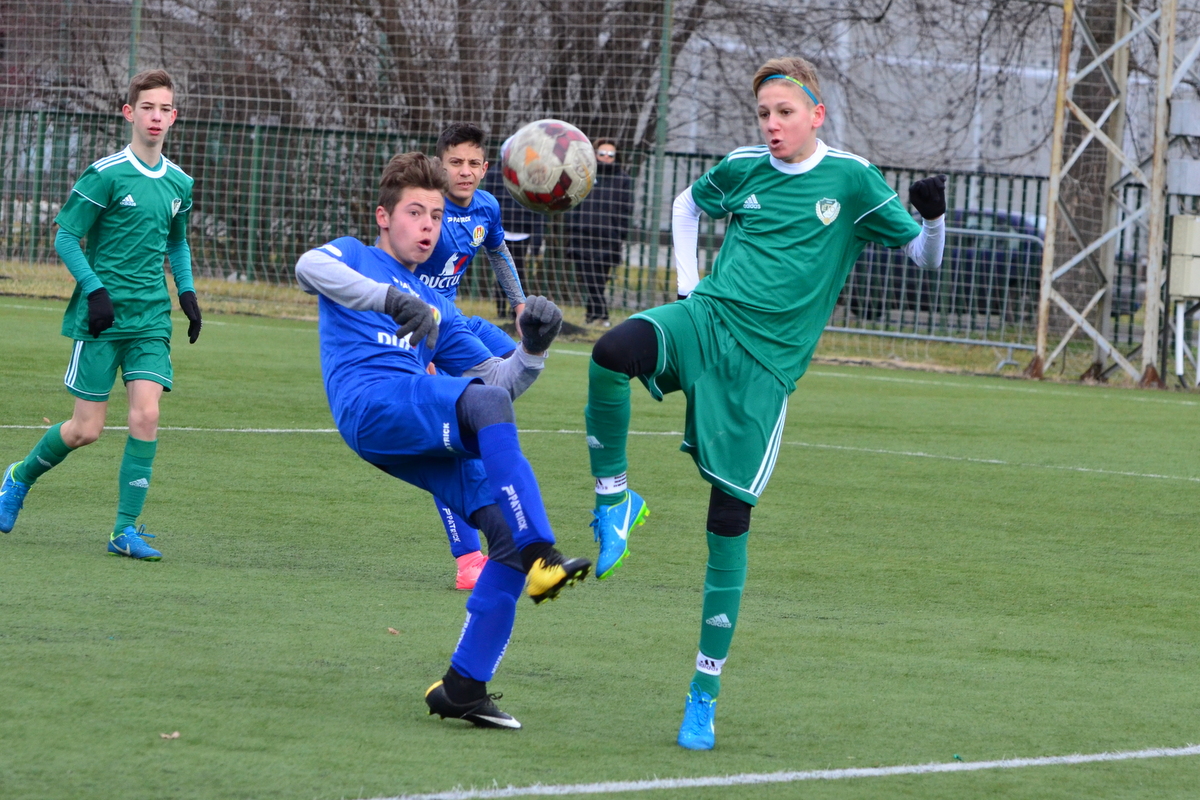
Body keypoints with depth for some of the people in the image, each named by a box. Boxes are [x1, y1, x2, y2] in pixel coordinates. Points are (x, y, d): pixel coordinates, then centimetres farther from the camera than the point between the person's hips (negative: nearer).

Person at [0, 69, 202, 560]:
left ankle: (126, 529, -6)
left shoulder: (179, 184, 9)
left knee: (146, 415, -13)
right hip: (101, 317, -4)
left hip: (152, 320, 4)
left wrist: (187, 293, 11)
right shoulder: (106, 175, -9)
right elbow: (66, 237, -6)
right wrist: (95, 290, -15)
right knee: (86, 428, -2)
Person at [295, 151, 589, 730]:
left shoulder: (436, 308, 36)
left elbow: (499, 379, 30)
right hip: (371, 405, -7)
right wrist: (393, 299, -20)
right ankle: (540, 557, -44)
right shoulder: (355, 258, 19)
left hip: (428, 442, 7)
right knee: (485, 402, -33)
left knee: (509, 525, -11)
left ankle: (462, 687, -7)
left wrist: (532, 351, 7)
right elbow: (309, 267, -8)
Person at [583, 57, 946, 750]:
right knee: (613, 352, -34)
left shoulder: (851, 180, -1)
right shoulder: (743, 170, 7)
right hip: (707, 321, 2)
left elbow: (926, 259, 0)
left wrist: (934, 217, -22)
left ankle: (705, 696, 7)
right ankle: (615, 500, -12)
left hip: (765, 362, -2)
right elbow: (688, 204, 29)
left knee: (730, 518, -3)